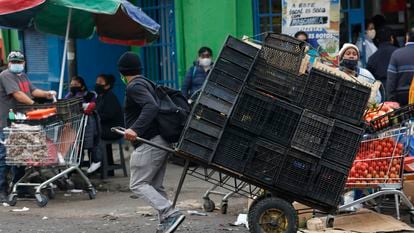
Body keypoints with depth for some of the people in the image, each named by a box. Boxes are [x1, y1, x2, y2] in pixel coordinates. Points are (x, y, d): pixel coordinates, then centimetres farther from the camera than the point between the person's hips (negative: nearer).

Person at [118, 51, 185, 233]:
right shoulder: (145, 83, 20)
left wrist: (135, 129, -37)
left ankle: (170, 214, -21)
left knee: (138, 184, -9)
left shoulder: (134, 87, -11)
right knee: (155, 186, 11)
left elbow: (151, 107, -26)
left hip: (149, 143, -10)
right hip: (161, 141, 10)